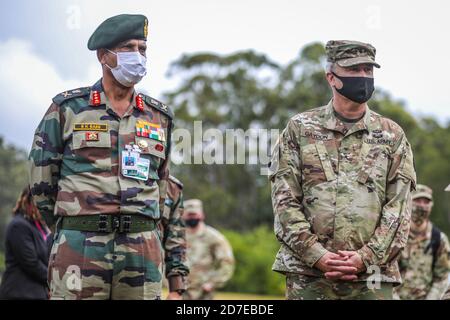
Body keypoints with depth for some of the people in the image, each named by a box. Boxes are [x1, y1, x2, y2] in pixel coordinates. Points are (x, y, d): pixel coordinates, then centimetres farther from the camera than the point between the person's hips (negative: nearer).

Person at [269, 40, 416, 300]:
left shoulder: (392, 135, 10)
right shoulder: (299, 129, 7)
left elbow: (399, 207, 3)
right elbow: (285, 200, 1)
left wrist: (365, 257, -9)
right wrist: (317, 255, -10)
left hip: (371, 277, 1)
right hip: (307, 275, -1)